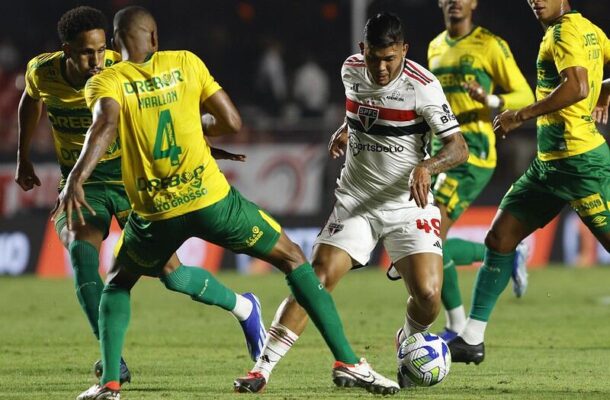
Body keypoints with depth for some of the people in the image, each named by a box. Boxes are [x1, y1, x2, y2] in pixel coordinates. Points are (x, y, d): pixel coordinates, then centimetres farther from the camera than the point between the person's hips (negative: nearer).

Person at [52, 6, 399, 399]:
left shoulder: (105, 82, 1)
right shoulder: (185, 63, 6)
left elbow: (106, 123, -21)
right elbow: (232, 122, 4)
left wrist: (76, 178, -33)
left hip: (155, 213, 0)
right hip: (211, 199, 0)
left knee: (118, 283, 28)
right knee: (293, 258, 17)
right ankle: (347, 359, 8)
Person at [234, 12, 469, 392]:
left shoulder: (422, 86, -15)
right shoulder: (352, 69, 0)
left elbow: (459, 147, -17)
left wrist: (426, 167, -35)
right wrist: (346, 129, 9)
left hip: (409, 205, -3)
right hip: (356, 201, 3)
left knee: (428, 296, -16)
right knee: (316, 280, -14)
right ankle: (263, 368, -14)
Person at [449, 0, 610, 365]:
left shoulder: (565, 31, -13)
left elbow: (577, 87, -27)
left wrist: (521, 116, -20)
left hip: (579, 162, -10)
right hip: (549, 162, 10)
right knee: (500, 238, 8)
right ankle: (472, 339, 11)